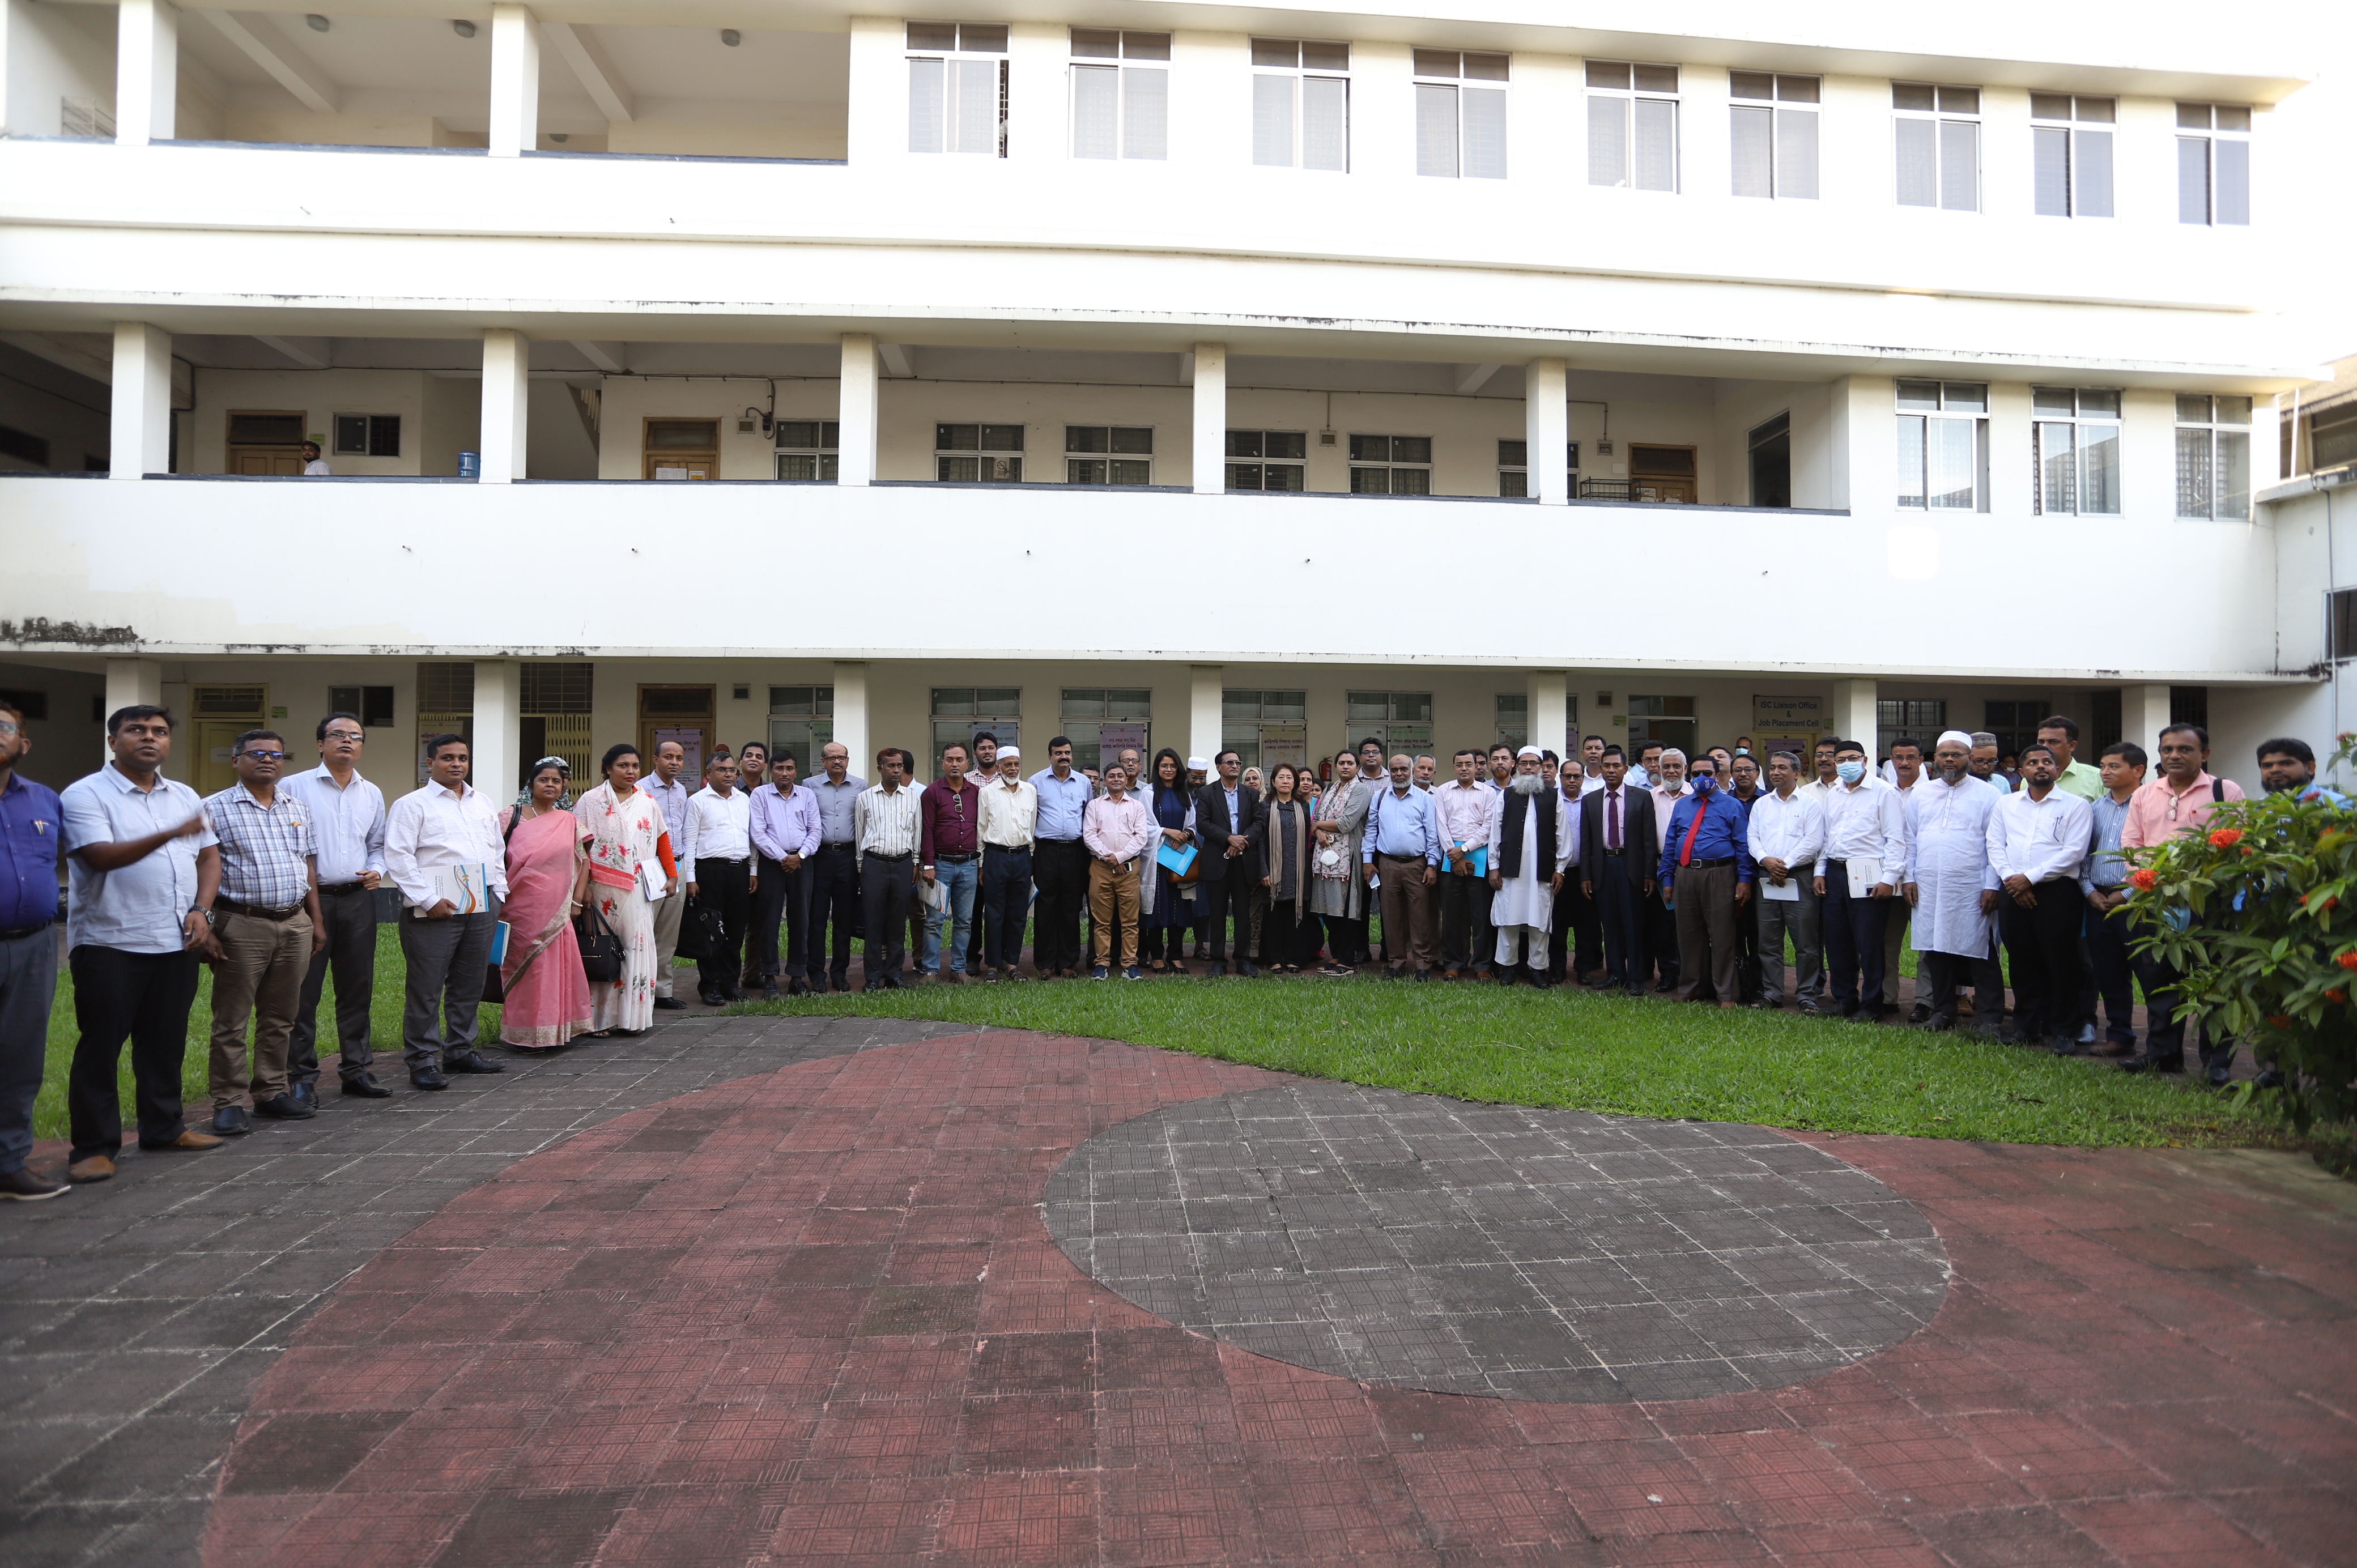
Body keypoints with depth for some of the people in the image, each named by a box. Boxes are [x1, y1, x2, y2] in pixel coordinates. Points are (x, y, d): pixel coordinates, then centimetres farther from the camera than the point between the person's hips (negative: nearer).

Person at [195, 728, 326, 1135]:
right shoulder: (215, 808, -1)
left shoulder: (298, 809, 15)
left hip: (296, 923, 5)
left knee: (280, 1018, 12)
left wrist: (317, 922, 15)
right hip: (242, 925, -5)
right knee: (232, 1020, 0)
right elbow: (206, 869, -9)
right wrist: (203, 922, -18)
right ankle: (230, 1102, 7)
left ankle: (271, 1093, 21)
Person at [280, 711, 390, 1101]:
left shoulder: (372, 794, 14)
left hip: (358, 900, 4)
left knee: (358, 989, 8)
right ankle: (302, 1078, 9)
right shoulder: (293, 787, -1)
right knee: (303, 993, 0)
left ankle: (356, 1071, 17)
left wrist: (377, 871, 3)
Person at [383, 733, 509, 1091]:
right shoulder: (412, 805, -2)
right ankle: (423, 1060, 4)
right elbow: (398, 857, -10)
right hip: (434, 910, -6)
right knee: (427, 987, -3)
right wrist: (428, 901, -16)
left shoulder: (484, 803, 18)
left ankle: (460, 1050, 23)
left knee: (470, 984, 12)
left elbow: (498, 851, 24)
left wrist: (499, 893, 13)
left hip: (482, 907, 6)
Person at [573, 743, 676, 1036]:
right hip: (604, 887, -3)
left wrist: (671, 875, 9)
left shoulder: (648, 801, 12)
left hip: (640, 887, 3)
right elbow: (579, 846, -3)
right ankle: (601, 1017, 8)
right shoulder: (591, 801, 2)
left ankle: (632, 1015, 6)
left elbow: (662, 839, 15)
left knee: (639, 944, -1)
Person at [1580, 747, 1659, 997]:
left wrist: (1649, 874, -7)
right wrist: (1585, 876, 3)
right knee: (1610, 924, 8)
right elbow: (1585, 842, 9)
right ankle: (1615, 973, 18)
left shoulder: (1642, 797, 1)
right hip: (1602, 866, 3)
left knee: (1634, 924, 0)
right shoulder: (1590, 801, 9)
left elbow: (1649, 838, -1)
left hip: (1631, 866, -3)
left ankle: (1635, 978, 7)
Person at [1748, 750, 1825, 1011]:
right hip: (1767, 878, 4)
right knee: (1768, 940, 6)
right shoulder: (1761, 804, 16)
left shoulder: (1811, 804, 2)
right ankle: (1771, 993, 13)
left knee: (1805, 941, -3)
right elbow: (1752, 836, 9)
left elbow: (1813, 842, -7)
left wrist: (1785, 864, -12)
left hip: (1799, 877, -4)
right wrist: (1765, 860, -9)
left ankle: (1807, 995, 4)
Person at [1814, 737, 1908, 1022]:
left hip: (1867, 877, -6)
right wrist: (1820, 872, 13)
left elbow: (1895, 839, -8)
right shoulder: (1833, 795, 17)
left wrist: (1889, 878, -14)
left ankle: (1871, 1005, 9)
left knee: (1869, 944, -2)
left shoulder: (1883, 792, -4)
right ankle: (1844, 999, 21)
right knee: (1836, 942, 10)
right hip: (1834, 874, 6)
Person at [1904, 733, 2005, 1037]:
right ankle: (1942, 1011, 19)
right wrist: (1910, 878, 7)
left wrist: (1991, 886, -8)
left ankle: (1988, 1017, 7)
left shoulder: (1987, 795, 1)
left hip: (1972, 890, -3)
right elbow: (1910, 839, 14)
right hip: (1928, 888, 4)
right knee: (1936, 949, 8)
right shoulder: (1920, 793, 12)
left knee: (1979, 953, -1)